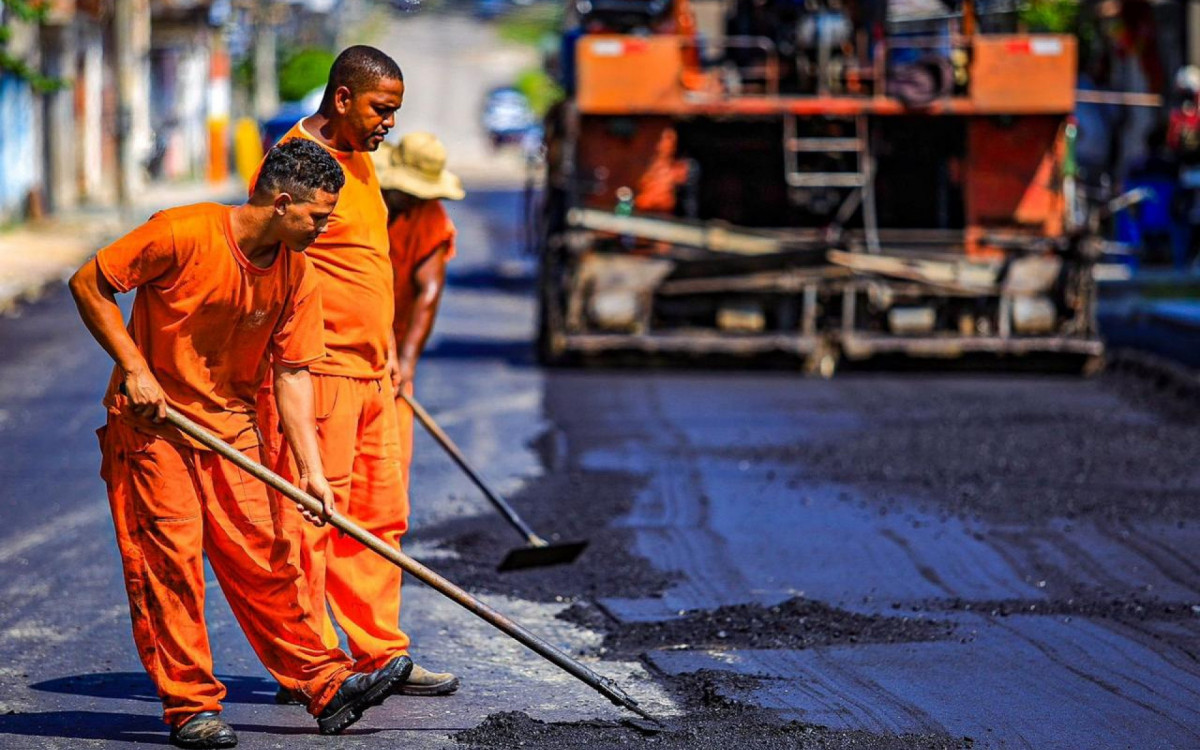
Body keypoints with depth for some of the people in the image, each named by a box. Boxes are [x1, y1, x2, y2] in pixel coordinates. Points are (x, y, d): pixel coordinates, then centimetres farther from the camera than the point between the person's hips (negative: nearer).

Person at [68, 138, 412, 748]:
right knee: (169, 560, -7)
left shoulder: (296, 273, -2)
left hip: (230, 425, 5)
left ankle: (327, 686, 6)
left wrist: (310, 468, -7)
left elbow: (290, 373, 1)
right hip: (151, 422, -5)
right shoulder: (184, 234, -19)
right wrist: (135, 369, -18)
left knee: (264, 558, 3)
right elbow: (88, 284, -14)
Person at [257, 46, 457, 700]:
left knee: (379, 516, 11)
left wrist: (388, 350, 23)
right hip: (317, 372, -10)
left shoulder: (359, 161, 17)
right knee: (311, 518, -7)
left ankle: (380, 655, 18)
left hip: (371, 374, 10)